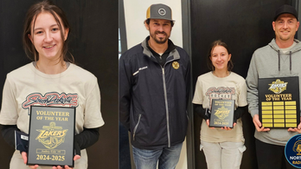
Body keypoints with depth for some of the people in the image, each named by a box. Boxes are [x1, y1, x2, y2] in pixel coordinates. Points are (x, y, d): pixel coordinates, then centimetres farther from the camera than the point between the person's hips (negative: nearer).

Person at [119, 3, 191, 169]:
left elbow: (186, 93, 9)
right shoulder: (130, 58, -11)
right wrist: (132, 126, 2)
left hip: (176, 137, 3)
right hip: (145, 139, -3)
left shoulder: (182, 56, 0)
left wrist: (179, 119, 11)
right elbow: (122, 98, -5)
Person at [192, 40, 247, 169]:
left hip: (233, 136, 0)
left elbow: (243, 108, 3)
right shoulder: (202, 80, -3)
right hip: (209, 135, 1)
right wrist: (207, 117, -15)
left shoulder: (239, 80, -4)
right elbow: (196, 106, 4)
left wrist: (233, 118, -17)